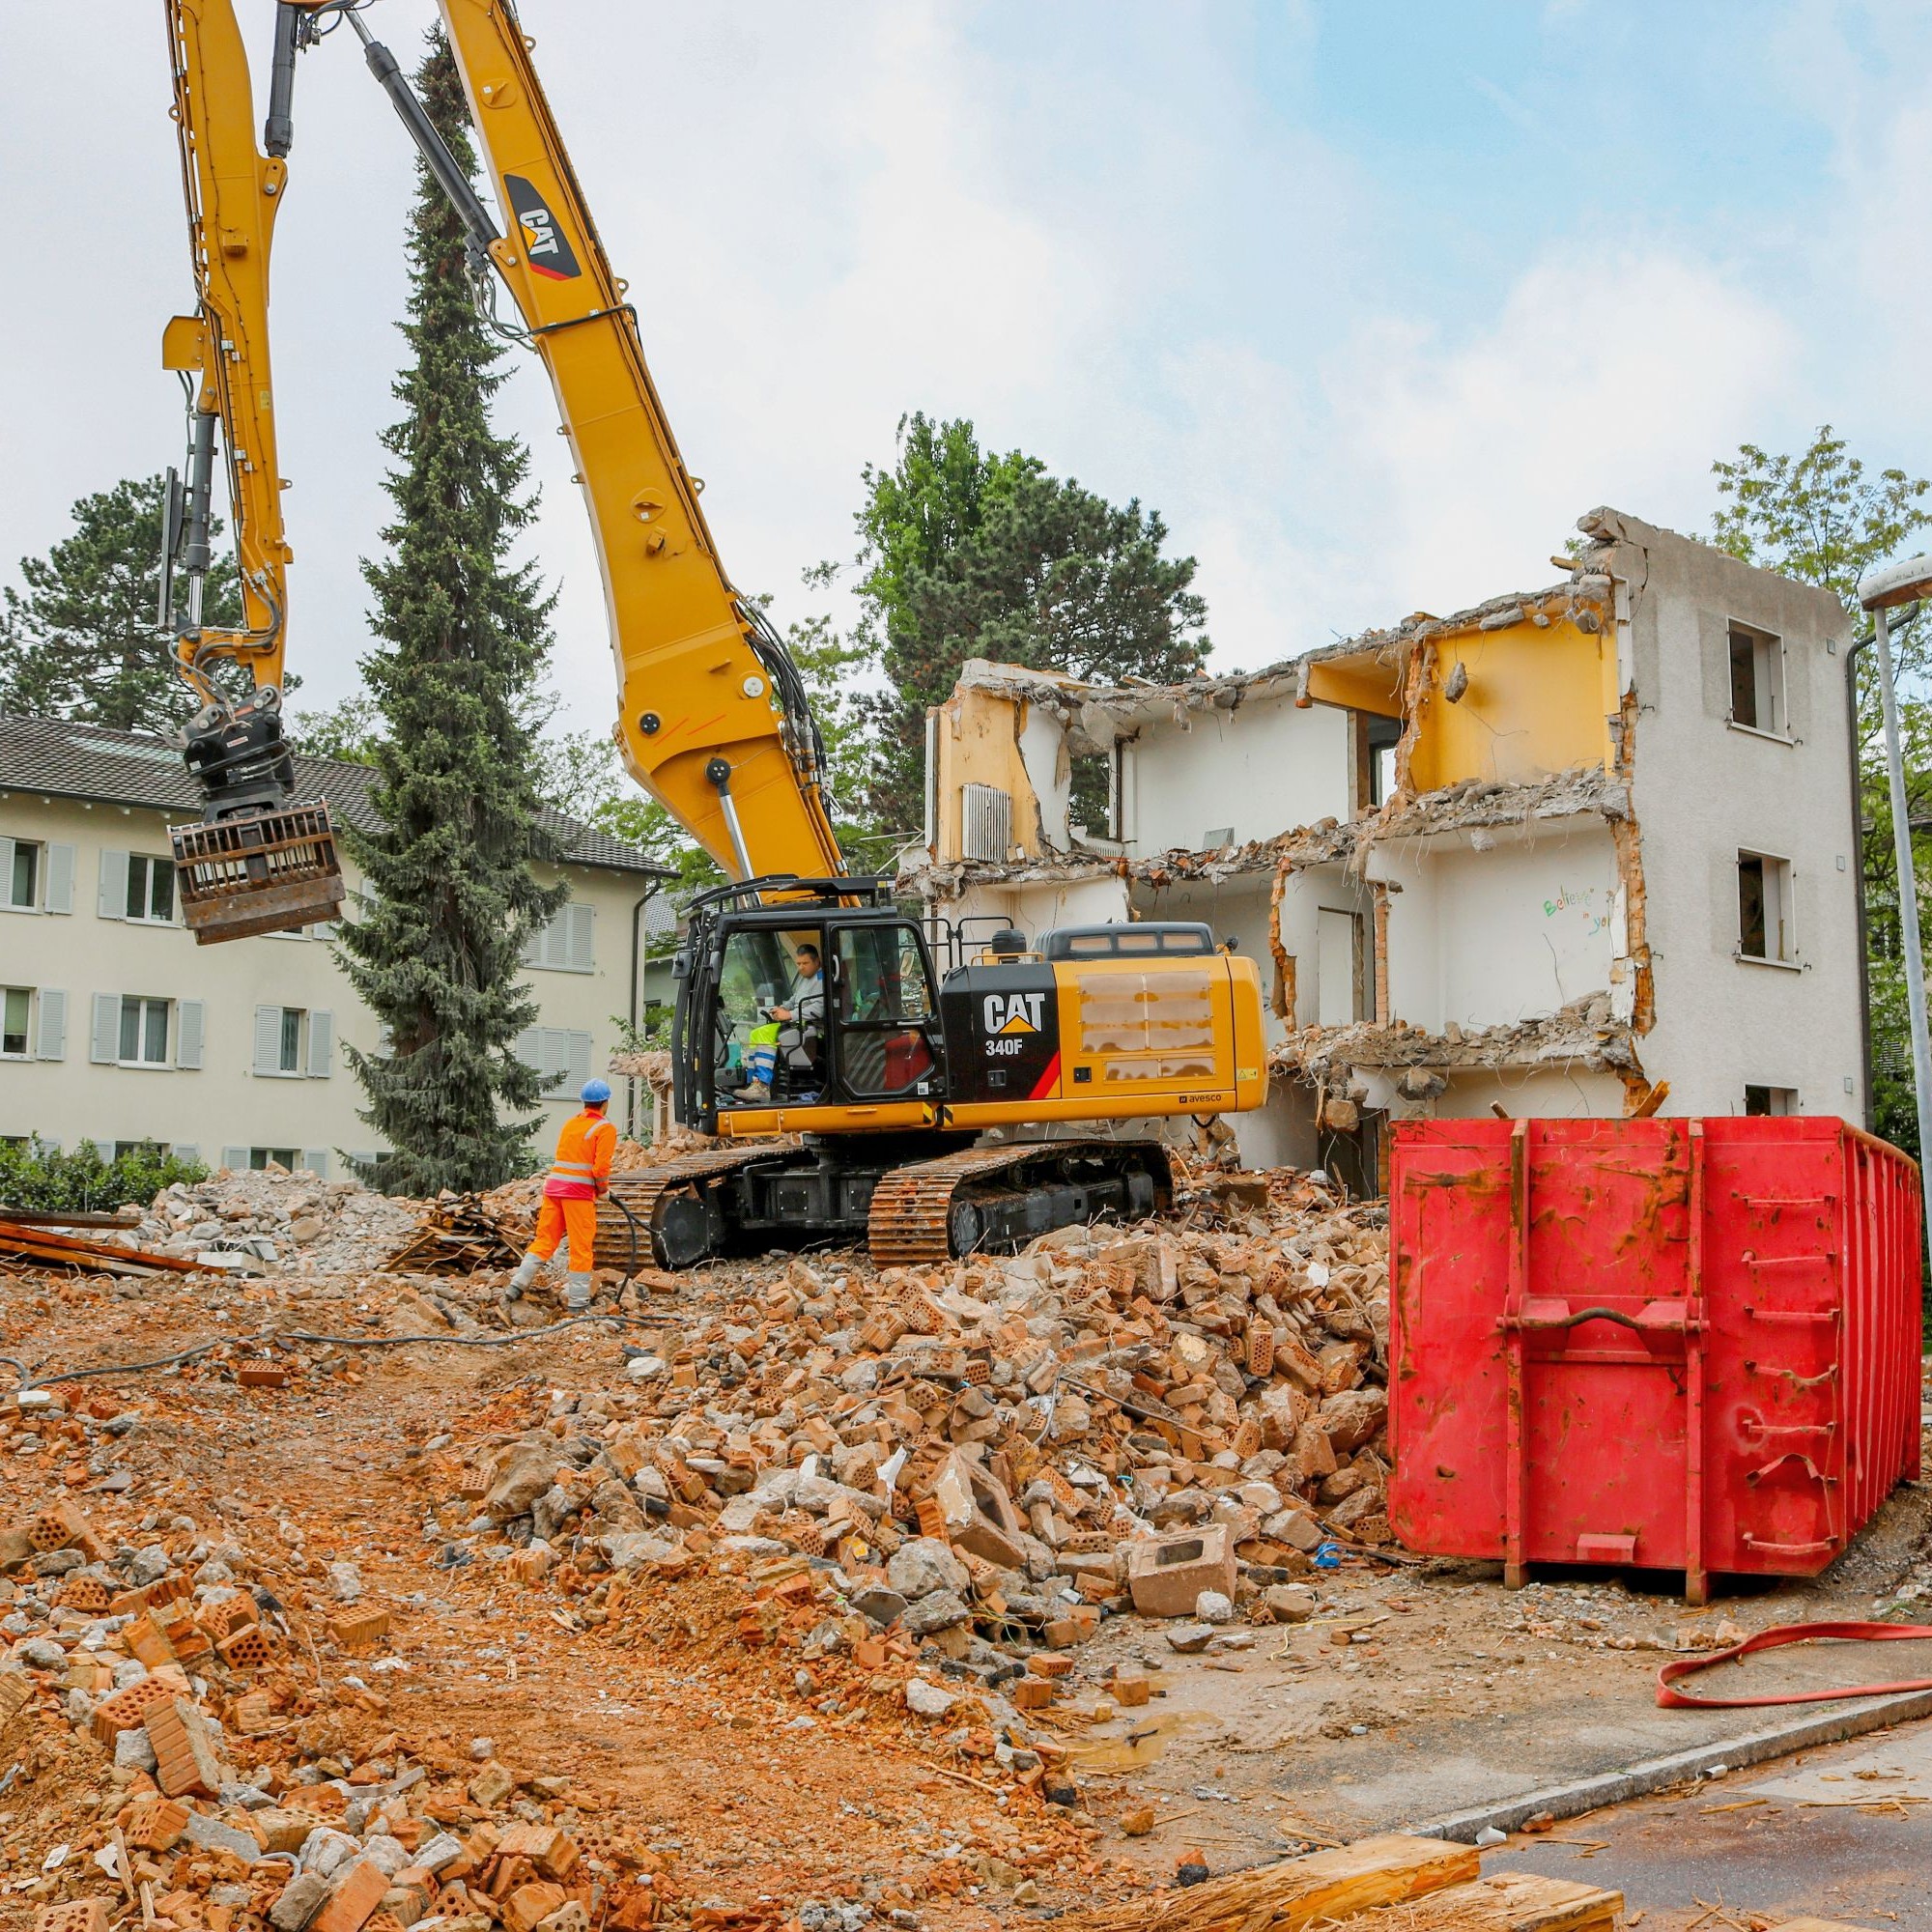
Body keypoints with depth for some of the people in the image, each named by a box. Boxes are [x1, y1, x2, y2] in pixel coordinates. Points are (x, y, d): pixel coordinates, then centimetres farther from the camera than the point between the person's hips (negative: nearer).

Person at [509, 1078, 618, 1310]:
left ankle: (518, 1283, 7)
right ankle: (577, 1302, 4)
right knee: (582, 1247, 1)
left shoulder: (570, 1123, 15)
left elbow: (566, 1158, 16)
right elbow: (601, 1167, -13)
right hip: (579, 1191, -6)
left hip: (554, 1184, 6)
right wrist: (603, 1189, 5)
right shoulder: (605, 1129, -5)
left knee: (545, 1239, 14)